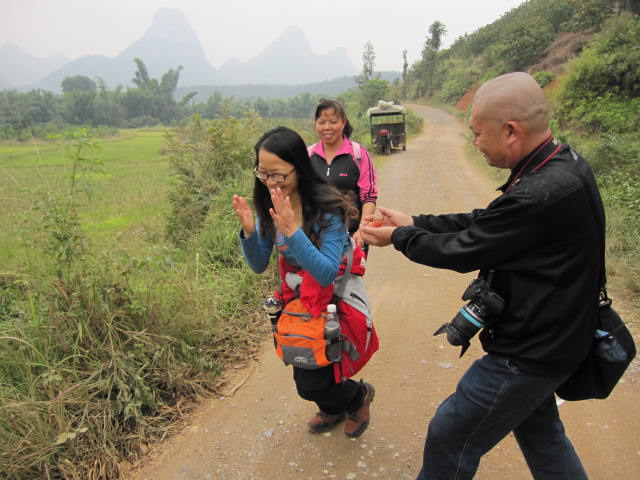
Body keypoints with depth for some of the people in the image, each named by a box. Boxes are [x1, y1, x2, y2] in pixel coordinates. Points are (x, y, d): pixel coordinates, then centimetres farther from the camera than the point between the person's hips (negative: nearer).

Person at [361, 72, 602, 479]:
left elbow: (463, 251, -21)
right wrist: (414, 223, 4)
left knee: (451, 436, 8)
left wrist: (398, 238, -5)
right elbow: (483, 222, 5)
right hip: (549, 338, 10)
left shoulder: (541, 195, -32)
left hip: (529, 353, -9)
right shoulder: (562, 164, 0)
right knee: (538, 427, 29)